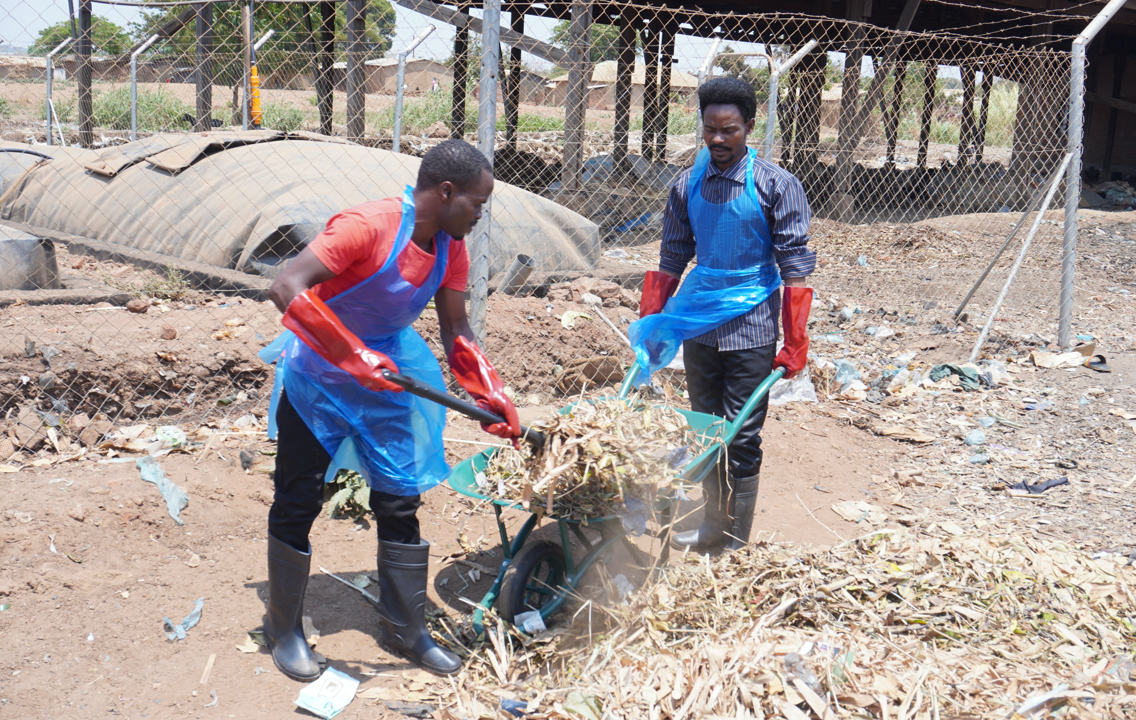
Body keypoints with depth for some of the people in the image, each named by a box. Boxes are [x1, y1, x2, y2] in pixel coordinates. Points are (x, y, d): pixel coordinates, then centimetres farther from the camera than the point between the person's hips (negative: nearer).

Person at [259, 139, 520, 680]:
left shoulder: (450, 249, -5)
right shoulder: (368, 226, -27)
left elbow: (456, 333, 4)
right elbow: (287, 289, -34)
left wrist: (493, 398, -7)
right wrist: (354, 356, -40)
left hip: (385, 376, 6)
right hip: (318, 377, -6)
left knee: (400, 500, 8)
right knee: (298, 502, 4)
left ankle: (405, 629, 23)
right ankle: (284, 628, 24)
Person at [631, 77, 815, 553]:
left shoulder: (776, 186, -7)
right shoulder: (686, 187, 5)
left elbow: (796, 267, -7)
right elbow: (671, 261, 13)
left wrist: (795, 343, -10)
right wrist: (649, 325, 9)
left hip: (751, 331, -4)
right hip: (698, 327, 4)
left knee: (742, 436, 1)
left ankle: (737, 541, 14)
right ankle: (712, 526, 28)